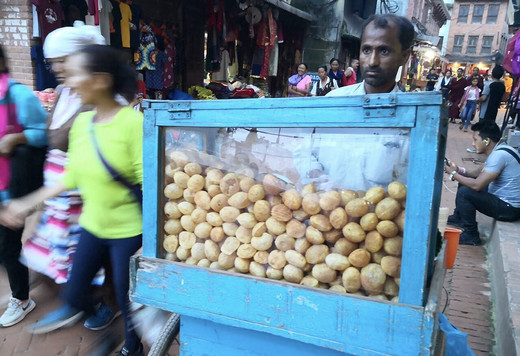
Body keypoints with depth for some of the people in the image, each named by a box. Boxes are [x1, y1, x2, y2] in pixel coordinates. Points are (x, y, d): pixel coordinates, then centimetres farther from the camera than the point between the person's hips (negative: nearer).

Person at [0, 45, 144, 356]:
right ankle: (76, 309, 59)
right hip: (93, 225, 6)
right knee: (75, 290, 23)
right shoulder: (81, 122, -1)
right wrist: (27, 204, 12)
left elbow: (146, 182, -21)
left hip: (129, 230, -6)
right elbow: (72, 177, 8)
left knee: (127, 296, 14)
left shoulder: (133, 122, -22)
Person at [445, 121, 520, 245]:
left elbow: (477, 185, -28)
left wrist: (453, 174, -15)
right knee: (466, 182, 13)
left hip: (509, 208, -10)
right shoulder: (498, 150, 5)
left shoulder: (499, 155, -26)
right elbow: (481, 174, 12)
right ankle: (458, 218, 27)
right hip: (504, 199, 10)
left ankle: (471, 235, -5)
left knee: (465, 192, -20)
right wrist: (460, 170, -3)